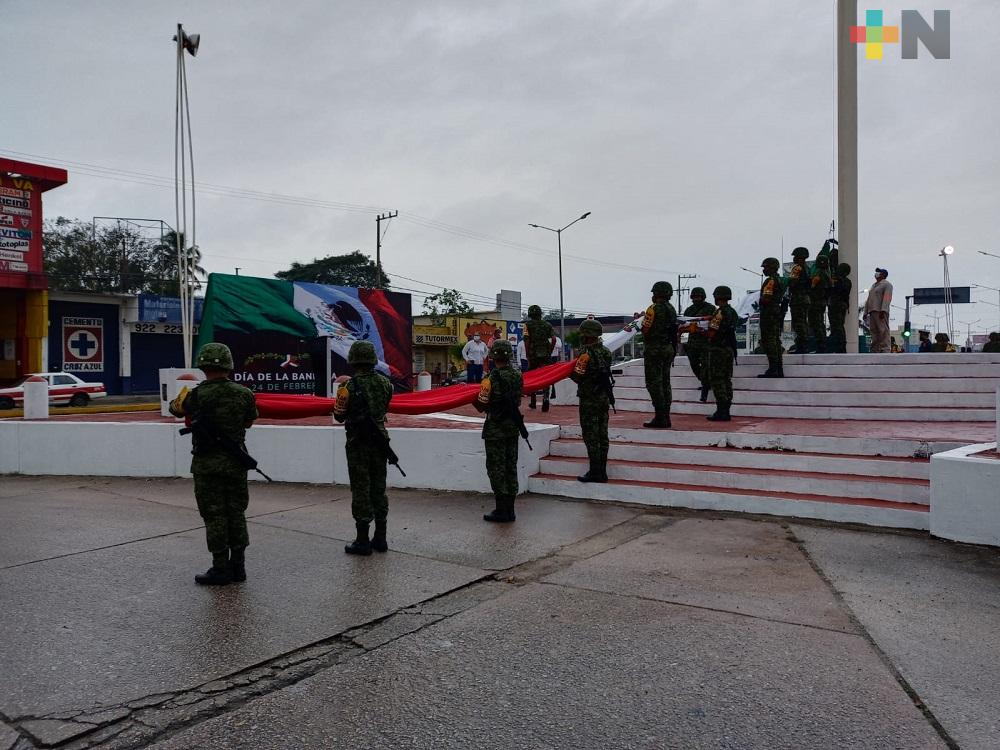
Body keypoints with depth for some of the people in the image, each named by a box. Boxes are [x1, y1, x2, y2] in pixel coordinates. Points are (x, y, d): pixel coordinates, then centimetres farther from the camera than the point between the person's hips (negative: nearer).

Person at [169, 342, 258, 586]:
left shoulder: (197, 395, -13)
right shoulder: (244, 394, -3)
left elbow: (175, 409, 7)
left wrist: (180, 398, 28)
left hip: (207, 464, -3)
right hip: (236, 462, 4)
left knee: (214, 515, 3)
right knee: (236, 513, 12)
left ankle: (221, 569, 8)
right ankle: (238, 566, 18)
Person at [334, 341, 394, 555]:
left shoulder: (349, 387, -16)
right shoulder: (385, 383, 0)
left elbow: (339, 416, -5)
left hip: (358, 443, -5)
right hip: (379, 441, 5)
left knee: (361, 489, 1)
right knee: (379, 487, 13)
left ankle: (363, 540, 6)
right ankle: (380, 538, 19)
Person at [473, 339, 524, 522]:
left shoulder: (491, 379, -18)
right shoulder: (517, 376, 2)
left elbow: (482, 405, -13)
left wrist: (473, 398, 7)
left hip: (495, 430, -6)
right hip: (513, 427, 6)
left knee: (496, 468, 1)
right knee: (511, 467, 12)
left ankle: (501, 511, 3)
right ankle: (509, 510, 18)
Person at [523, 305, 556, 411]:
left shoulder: (528, 324, 2)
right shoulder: (547, 324, 9)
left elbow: (526, 339, -8)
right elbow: (553, 339, 1)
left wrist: (528, 354, -4)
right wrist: (549, 352, 10)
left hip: (533, 355, -1)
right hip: (545, 355, 1)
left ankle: (533, 402, 21)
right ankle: (545, 397, -19)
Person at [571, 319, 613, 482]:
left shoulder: (586, 355, -18)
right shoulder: (605, 352, 7)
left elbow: (578, 377, -18)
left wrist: (569, 371, 3)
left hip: (589, 401, -8)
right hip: (604, 399, 8)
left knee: (591, 437, -2)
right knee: (602, 435, 11)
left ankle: (595, 472, 1)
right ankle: (602, 472, 17)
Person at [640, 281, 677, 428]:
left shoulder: (654, 309, -13)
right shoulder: (672, 309, 12)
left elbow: (646, 329, -14)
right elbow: (675, 330, 14)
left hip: (654, 349, -8)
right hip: (669, 348, 8)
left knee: (654, 383, -5)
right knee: (665, 382, 12)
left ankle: (660, 417, -7)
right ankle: (666, 417, 14)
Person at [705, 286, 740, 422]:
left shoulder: (720, 313, -14)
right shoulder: (733, 312, 13)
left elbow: (712, 333, -17)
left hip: (718, 349, -9)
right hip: (730, 349, 9)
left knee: (717, 380, -6)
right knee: (727, 379, 10)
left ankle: (721, 412, -8)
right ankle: (726, 412, 13)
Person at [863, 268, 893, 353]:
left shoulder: (887, 285, 2)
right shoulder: (873, 285, 27)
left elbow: (887, 298, -12)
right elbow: (868, 300, 25)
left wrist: (883, 310, -24)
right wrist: (865, 312, 18)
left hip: (881, 312, -8)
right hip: (872, 311, 8)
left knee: (883, 331, -12)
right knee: (874, 331, 4)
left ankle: (885, 349, -17)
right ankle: (875, 350, 3)